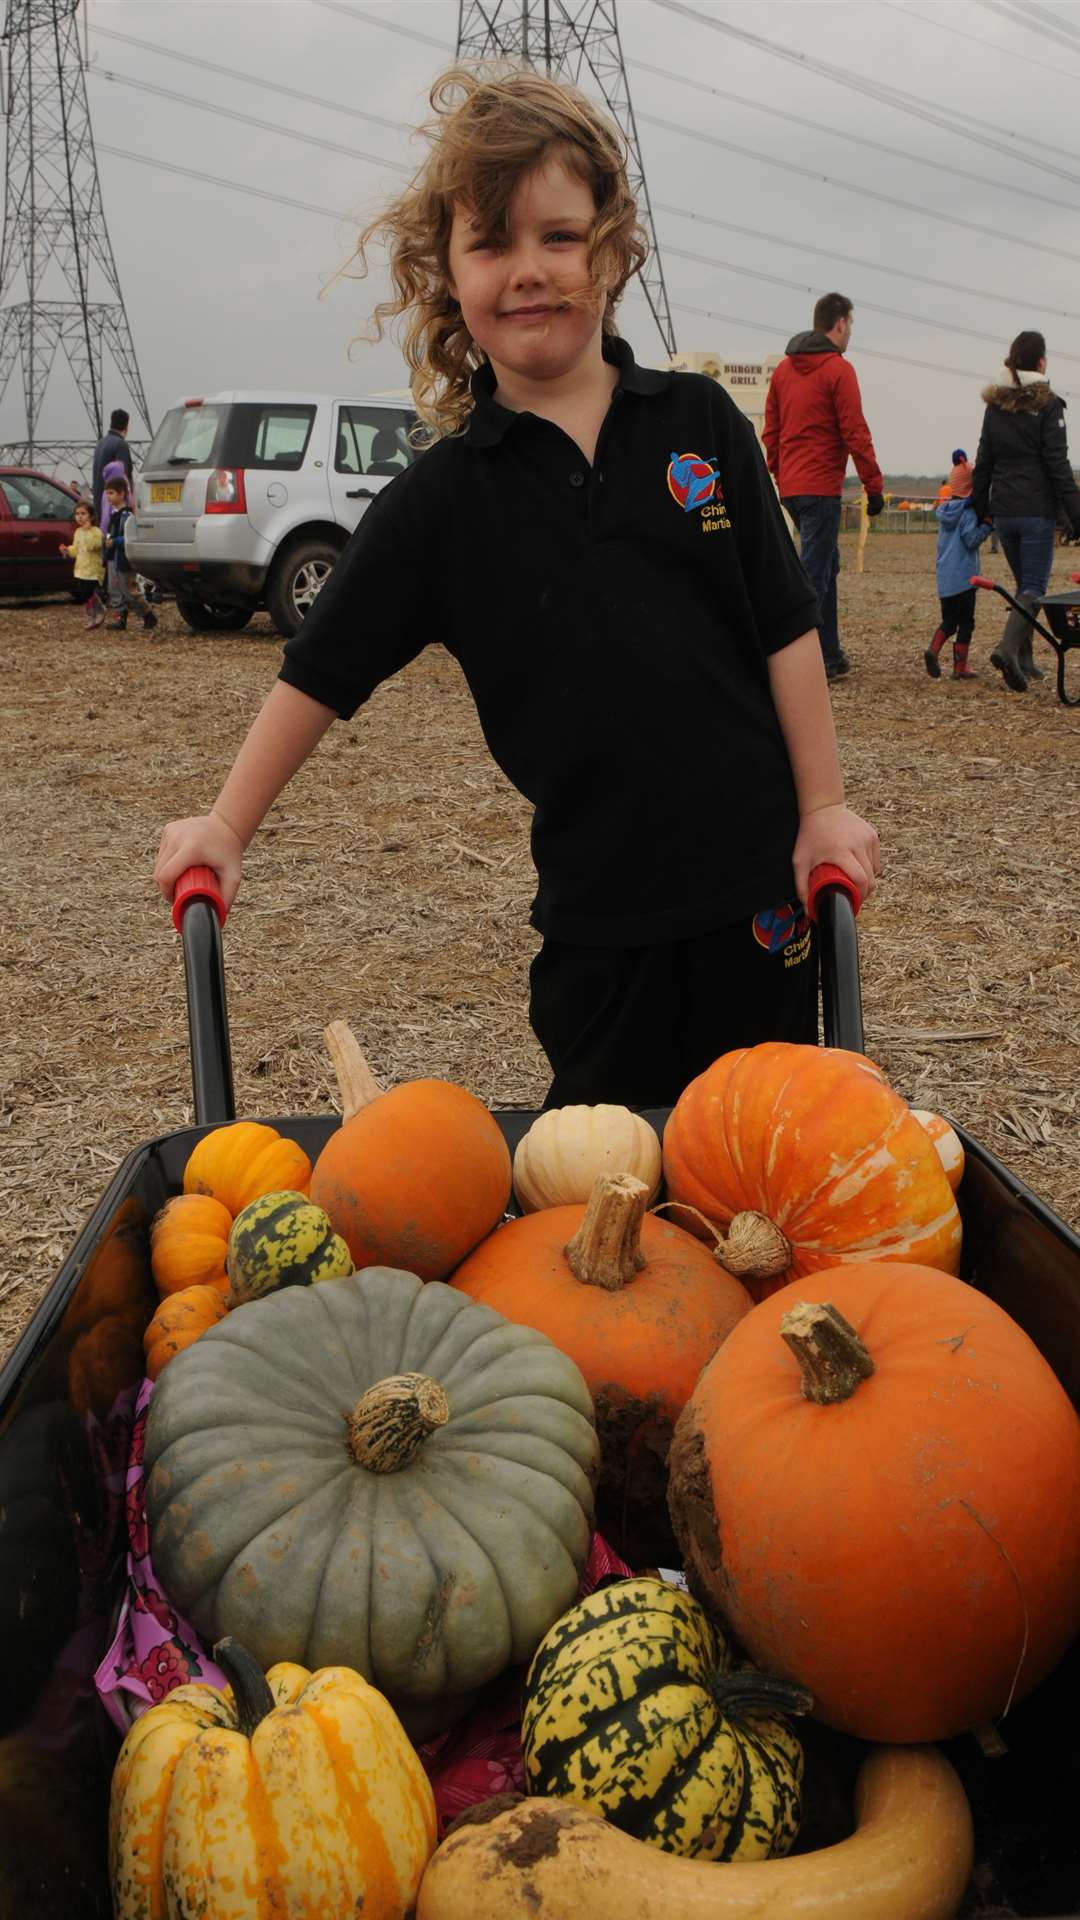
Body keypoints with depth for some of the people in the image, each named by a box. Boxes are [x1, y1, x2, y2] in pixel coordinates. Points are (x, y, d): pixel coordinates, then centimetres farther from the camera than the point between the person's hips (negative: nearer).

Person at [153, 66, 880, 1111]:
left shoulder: (700, 422, 1)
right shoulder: (442, 495, -1)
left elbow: (784, 625, 3)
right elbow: (322, 667, 5)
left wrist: (824, 807, 1)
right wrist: (227, 827, 5)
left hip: (756, 874, 1)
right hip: (598, 909, 0)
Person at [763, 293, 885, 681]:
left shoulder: (784, 368, 13)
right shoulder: (838, 369, -9)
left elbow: (771, 432, 16)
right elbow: (855, 433, -12)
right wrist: (874, 485, -8)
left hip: (790, 485, 8)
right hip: (821, 487, -8)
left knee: (825, 564, 18)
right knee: (814, 572, -7)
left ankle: (830, 655, 21)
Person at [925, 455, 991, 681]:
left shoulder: (944, 510, 11)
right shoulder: (968, 512, -13)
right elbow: (972, 539, -19)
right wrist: (987, 526, -9)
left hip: (944, 578, 7)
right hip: (962, 577, -7)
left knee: (949, 620, 17)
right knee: (966, 622, 3)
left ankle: (933, 649, -6)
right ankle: (960, 667, 4)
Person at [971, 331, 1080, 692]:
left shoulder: (995, 405, 9)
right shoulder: (1047, 404, -7)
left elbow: (983, 462, 11)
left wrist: (980, 507, 19)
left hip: (1003, 511, 5)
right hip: (1038, 511, -5)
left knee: (1024, 583, 16)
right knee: (1034, 587, -4)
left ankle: (1024, 660, 14)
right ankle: (1009, 646, -26)